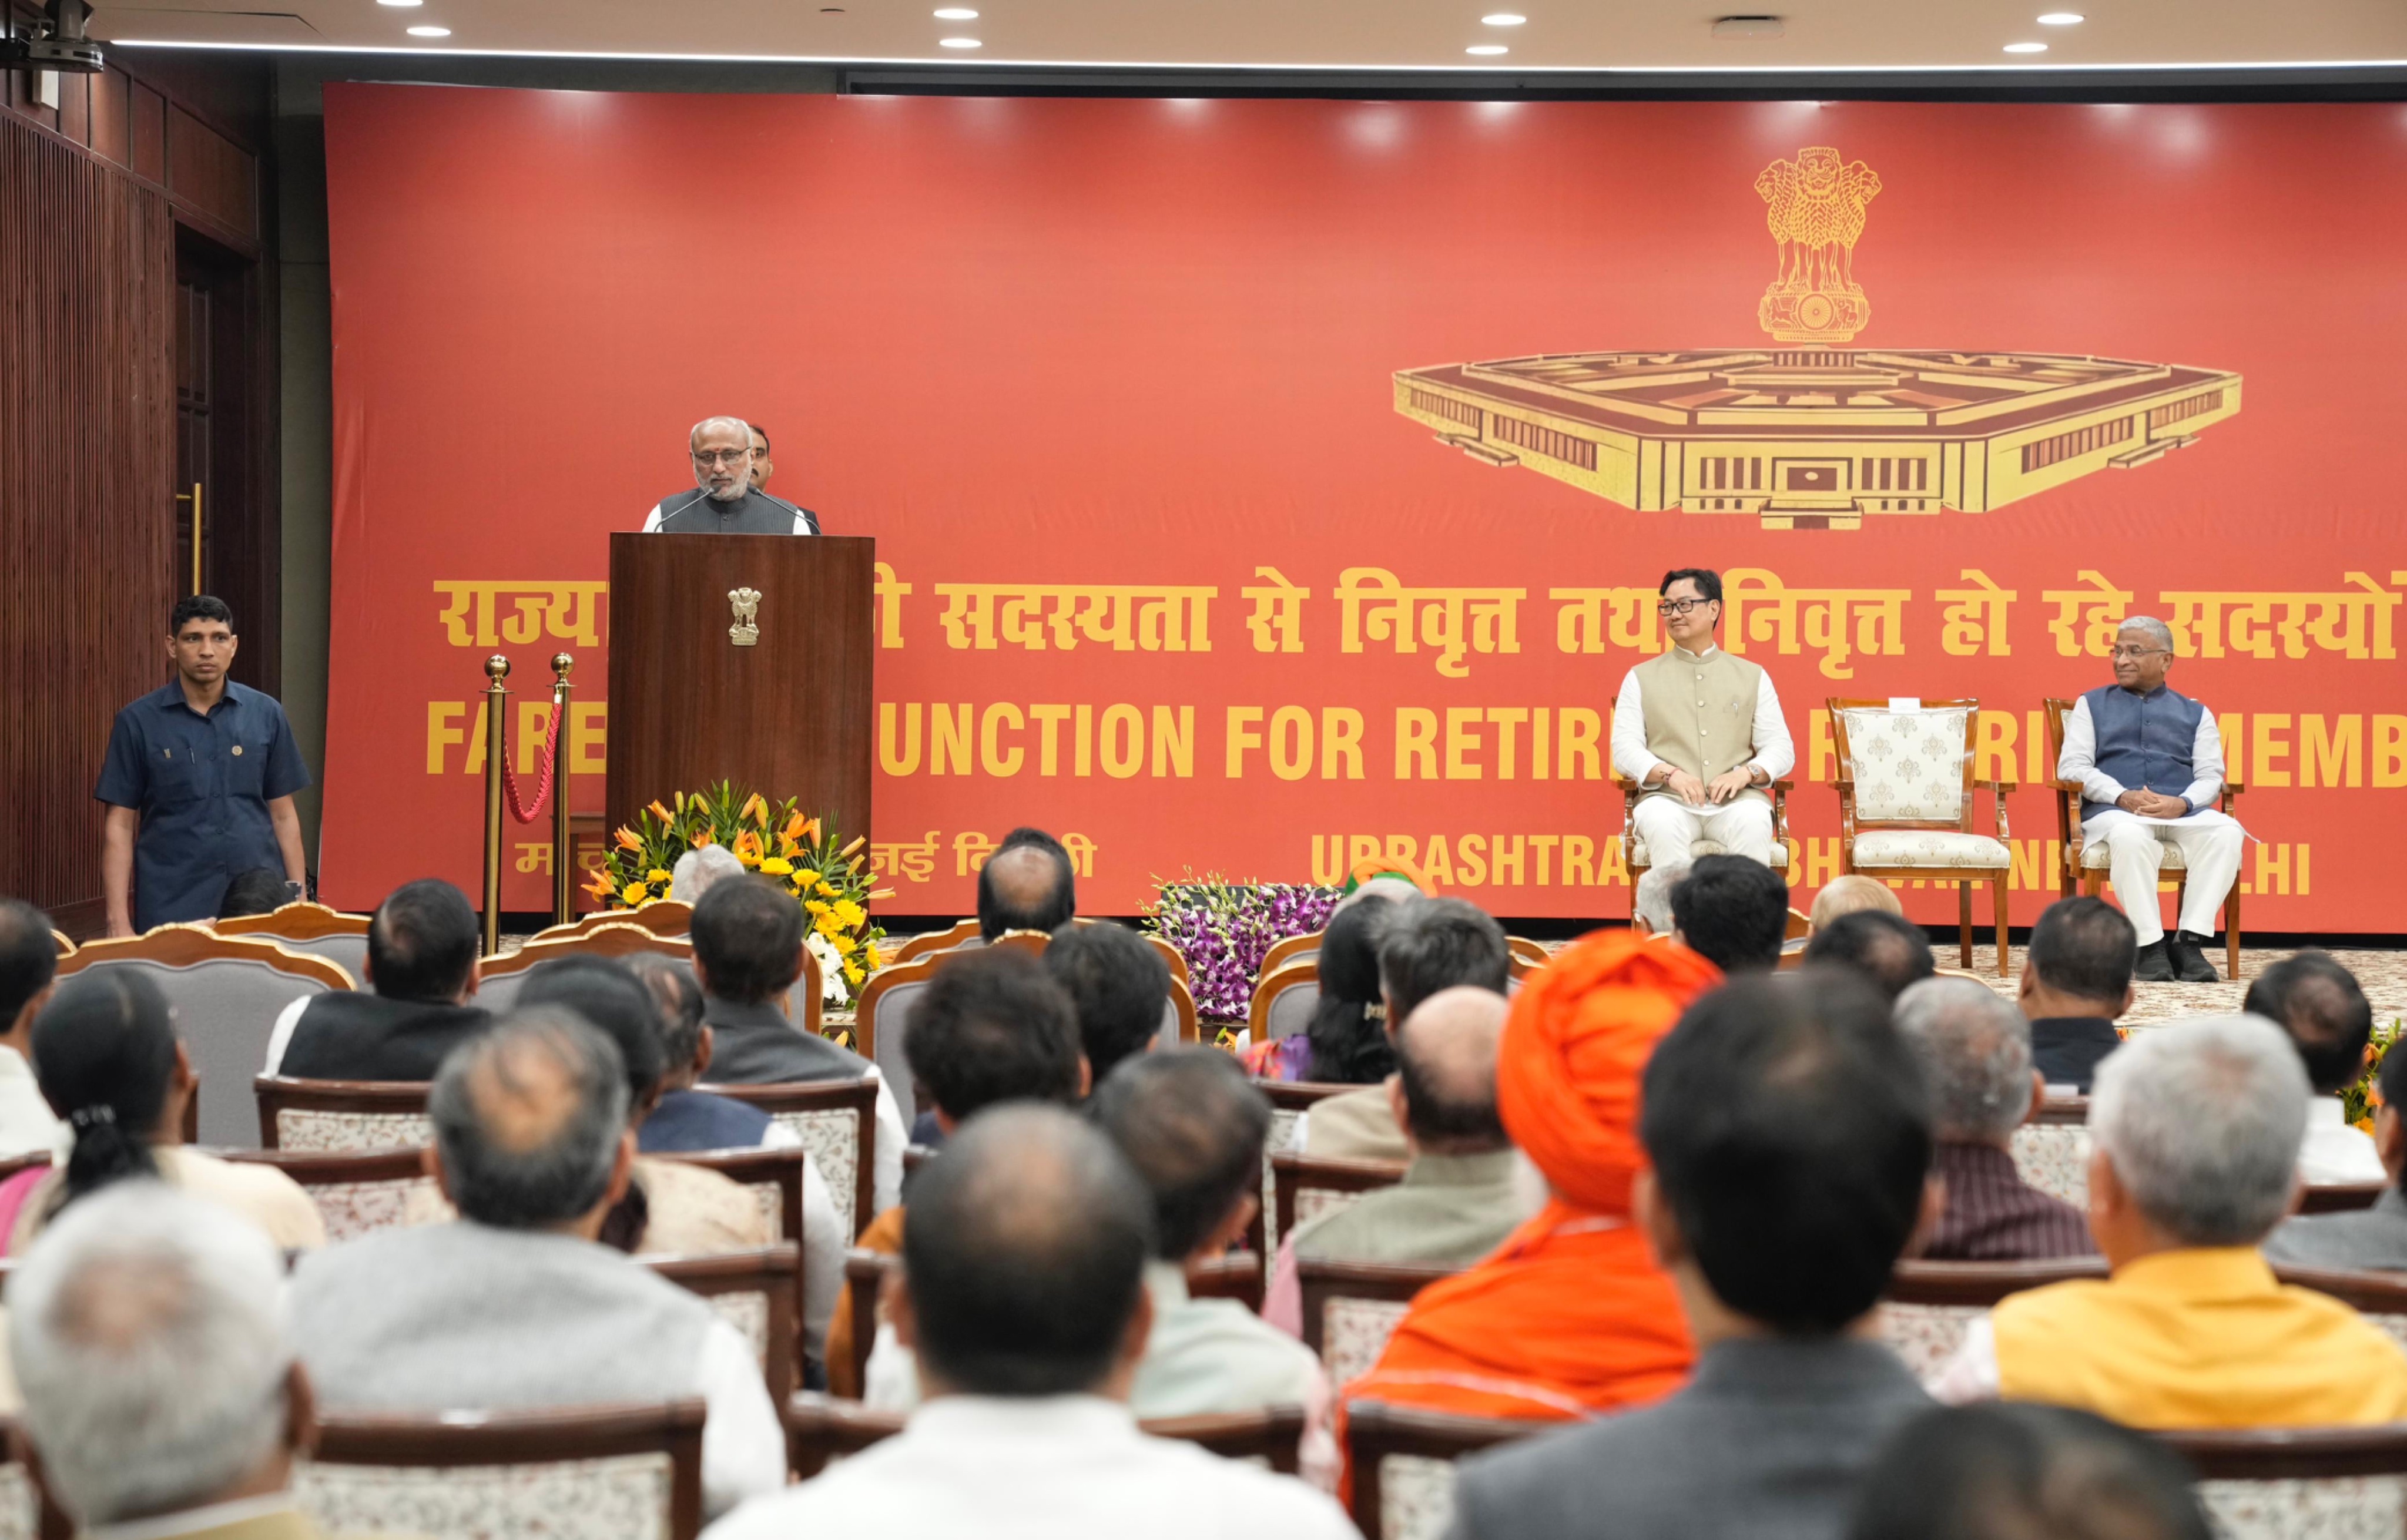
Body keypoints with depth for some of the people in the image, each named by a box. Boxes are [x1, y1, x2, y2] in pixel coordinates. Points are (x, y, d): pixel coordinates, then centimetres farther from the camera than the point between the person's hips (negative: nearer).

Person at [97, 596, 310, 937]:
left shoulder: (266, 715, 5)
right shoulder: (138, 722, 0)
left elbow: (283, 815, 9)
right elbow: (120, 825, 1)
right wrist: (119, 923, -5)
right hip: (172, 910, -1)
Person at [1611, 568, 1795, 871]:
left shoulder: (1753, 677, 18)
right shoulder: (1642, 678, 16)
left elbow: (1781, 749, 12)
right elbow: (1625, 749, 6)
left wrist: (1745, 773, -11)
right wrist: (1670, 774, -14)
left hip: (1735, 801, 1)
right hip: (1668, 800, -1)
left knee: (1753, 822, -35)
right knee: (1662, 823, -37)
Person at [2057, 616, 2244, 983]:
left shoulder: (2195, 714, 22)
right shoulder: (2092, 705, 20)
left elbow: (2211, 776, 10)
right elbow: (2071, 766, 7)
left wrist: (2181, 803, -15)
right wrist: (2123, 796, -12)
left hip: (2181, 812, 2)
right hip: (2112, 811, -2)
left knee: (2226, 831, -32)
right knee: (2130, 835, -39)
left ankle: (2189, 940, -32)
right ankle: (2149, 946, -35)